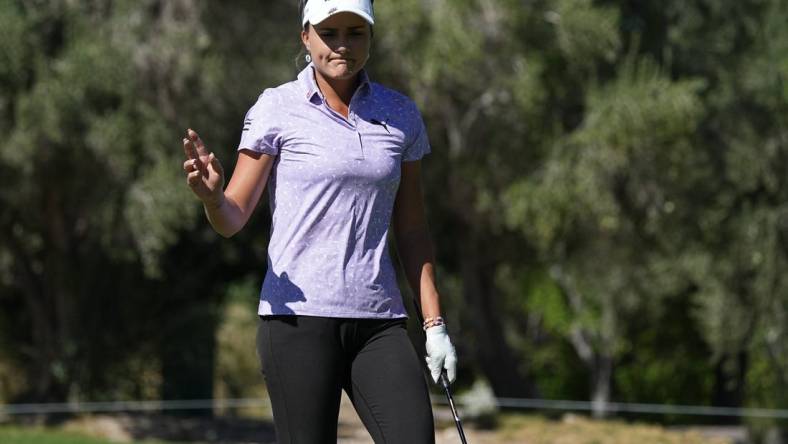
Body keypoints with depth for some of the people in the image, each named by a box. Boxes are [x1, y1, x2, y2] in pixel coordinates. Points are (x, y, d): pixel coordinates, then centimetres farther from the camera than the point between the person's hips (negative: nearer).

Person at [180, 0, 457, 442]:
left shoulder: (401, 115, 11)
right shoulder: (278, 108, 0)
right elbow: (233, 219, -4)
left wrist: (435, 323, 10)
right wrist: (212, 195, -26)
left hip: (378, 321, 4)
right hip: (299, 316, -3)